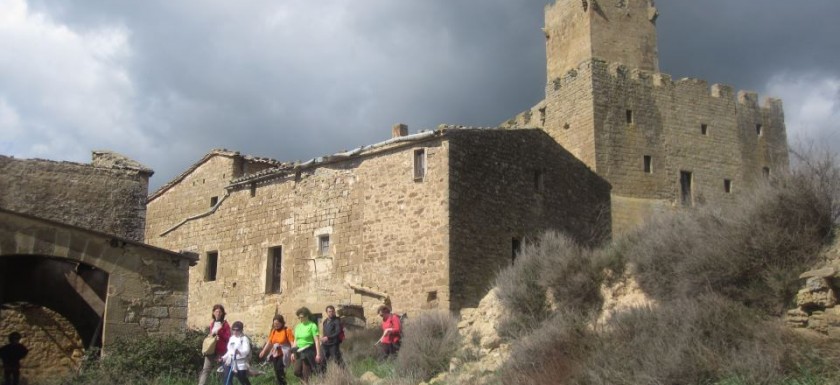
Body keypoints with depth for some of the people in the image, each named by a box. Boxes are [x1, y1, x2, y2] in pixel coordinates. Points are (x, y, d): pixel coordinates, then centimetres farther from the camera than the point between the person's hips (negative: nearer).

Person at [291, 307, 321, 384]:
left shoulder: (312, 326, -9)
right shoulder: (298, 326, 10)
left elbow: (317, 341, -12)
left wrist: (318, 354, -17)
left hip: (309, 352, -6)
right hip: (299, 352, 6)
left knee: (306, 373, -4)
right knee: (297, 372, 5)